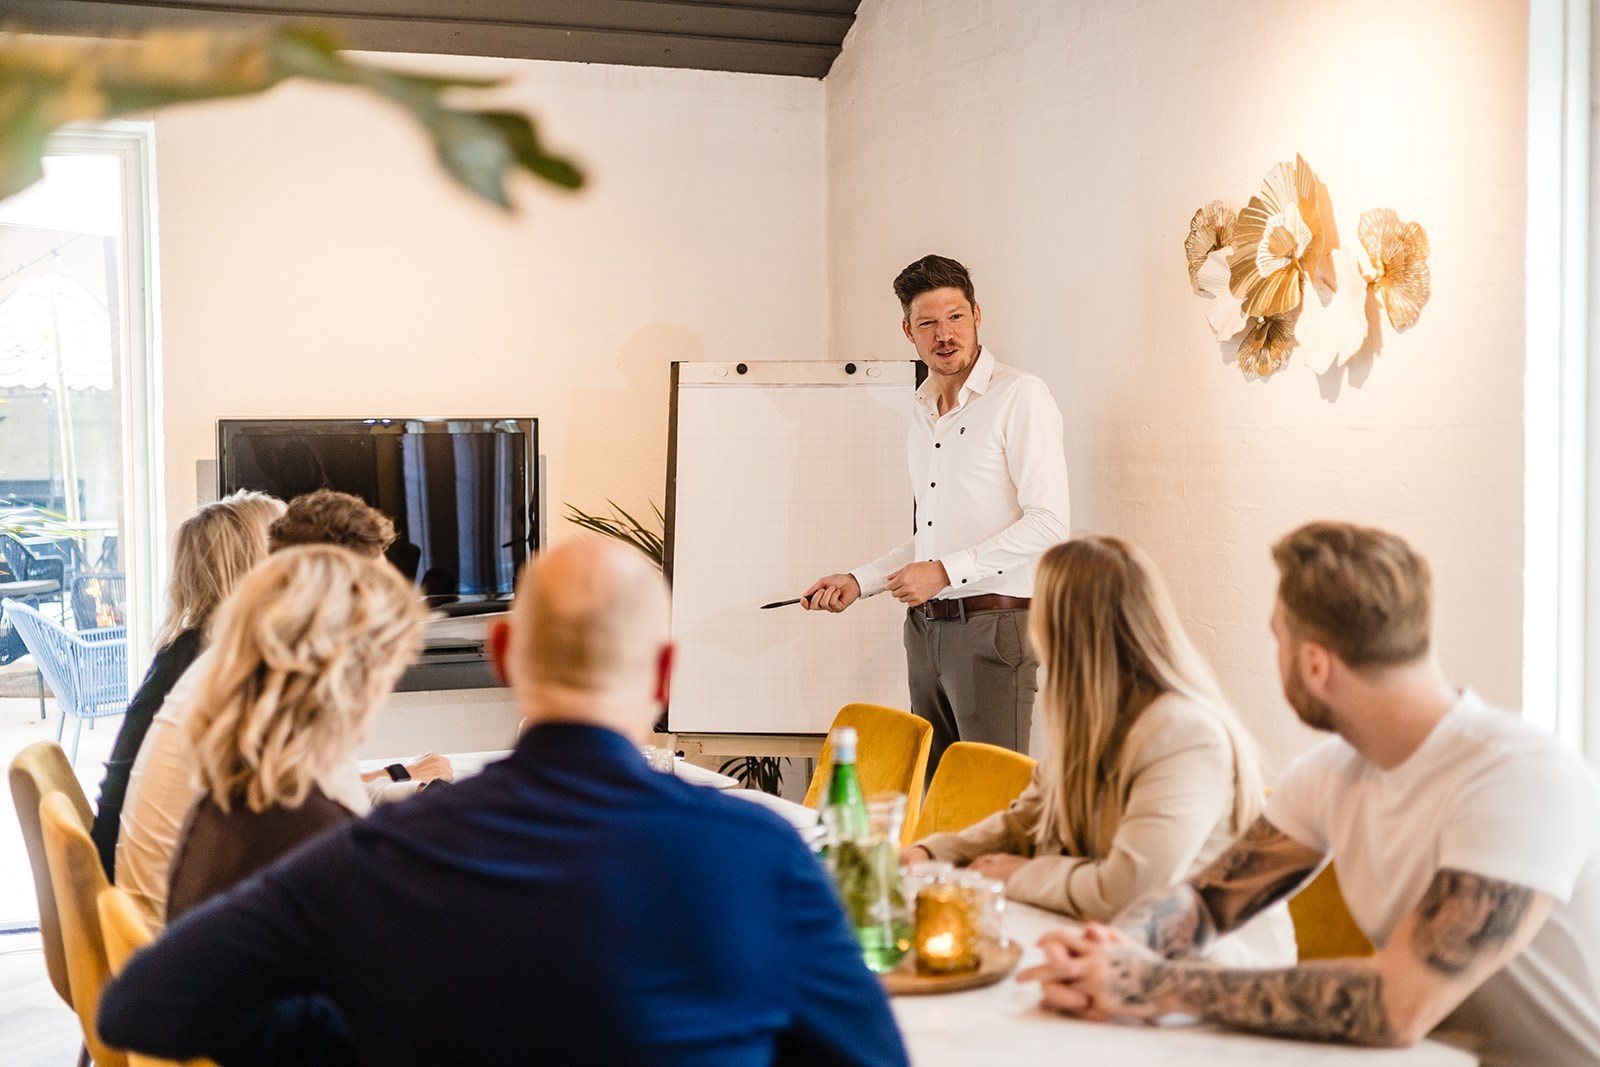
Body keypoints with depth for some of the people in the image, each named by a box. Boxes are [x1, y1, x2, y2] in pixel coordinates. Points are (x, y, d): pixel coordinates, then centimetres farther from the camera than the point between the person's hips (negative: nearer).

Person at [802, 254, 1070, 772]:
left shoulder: (1020, 396, -7)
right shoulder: (921, 412, 18)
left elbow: (1048, 523, -15)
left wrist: (946, 571, -16)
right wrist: (859, 581, 14)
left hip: (992, 627, -7)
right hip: (925, 627, 7)